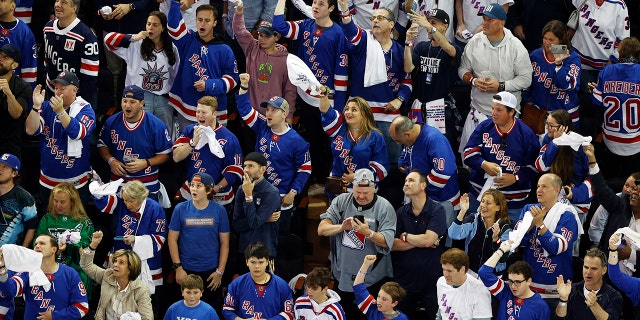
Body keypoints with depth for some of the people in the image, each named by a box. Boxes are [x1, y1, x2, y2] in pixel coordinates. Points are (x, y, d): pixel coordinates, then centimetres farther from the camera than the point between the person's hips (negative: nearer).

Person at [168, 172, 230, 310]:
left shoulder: (219, 211, -2)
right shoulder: (181, 209, -2)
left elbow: (224, 243, 1)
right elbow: (172, 239, 0)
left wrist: (220, 271, -4)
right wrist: (178, 267, -6)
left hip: (211, 271, 0)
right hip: (186, 270, 0)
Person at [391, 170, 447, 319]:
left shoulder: (436, 210, -6)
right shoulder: (401, 212, 6)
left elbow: (428, 239, -19)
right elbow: (392, 244, -5)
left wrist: (405, 236, -4)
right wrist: (421, 242, -12)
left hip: (431, 278, -4)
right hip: (404, 279, 4)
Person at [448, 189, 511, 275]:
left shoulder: (505, 229, -5)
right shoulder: (474, 219, 0)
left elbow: (502, 259, -12)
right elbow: (454, 235, -15)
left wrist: (495, 238, -27)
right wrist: (462, 211, -22)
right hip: (471, 271, 1)